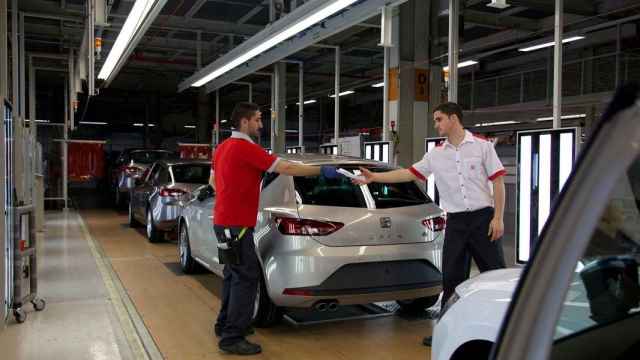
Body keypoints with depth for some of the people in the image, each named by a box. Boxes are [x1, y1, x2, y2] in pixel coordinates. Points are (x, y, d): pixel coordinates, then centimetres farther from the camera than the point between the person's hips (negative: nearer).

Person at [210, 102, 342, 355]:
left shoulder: (223, 147, 12)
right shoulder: (245, 147, -17)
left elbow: (213, 180, 25)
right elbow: (286, 168, -19)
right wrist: (321, 171, -12)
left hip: (225, 220, 10)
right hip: (236, 224, -10)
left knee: (234, 274, 18)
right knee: (246, 277, -7)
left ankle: (225, 324, 28)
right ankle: (232, 338, -4)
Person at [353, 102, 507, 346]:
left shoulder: (482, 146, -2)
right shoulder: (436, 155, 9)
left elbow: (498, 182, -3)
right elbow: (409, 173, 7)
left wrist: (498, 218, -10)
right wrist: (375, 177, 1)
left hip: (483, 217, -4)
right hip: (455, 222, 4)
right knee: (451, 277, 6)